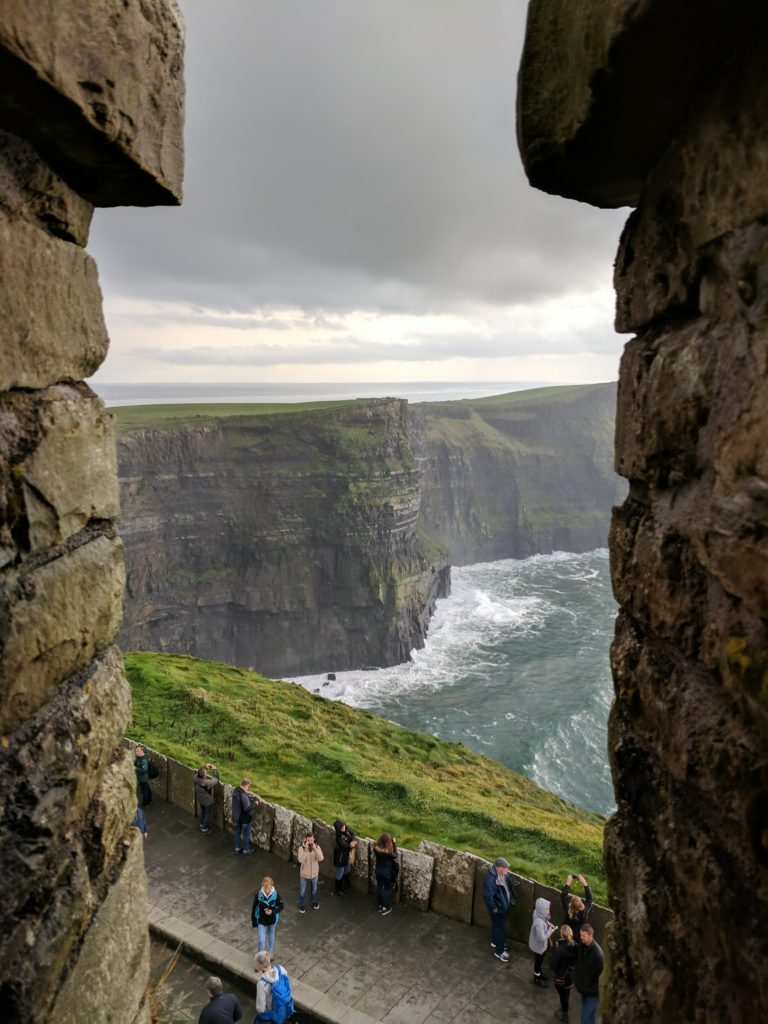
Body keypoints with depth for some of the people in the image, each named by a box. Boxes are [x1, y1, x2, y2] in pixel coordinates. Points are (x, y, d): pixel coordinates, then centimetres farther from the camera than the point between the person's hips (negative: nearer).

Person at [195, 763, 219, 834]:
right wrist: (214, 770, -14)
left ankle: (202, 825, 51)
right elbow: (215, 780, -24)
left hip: (200, 800, 7)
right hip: (207, 801, -6)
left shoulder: (196, 778, -23)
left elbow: (200, 773, 2)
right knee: (208, 814, 18)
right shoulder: (206, 783, -41)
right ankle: (204, 829, 34)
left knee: (202, 812, 30)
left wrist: (205, 767, -9)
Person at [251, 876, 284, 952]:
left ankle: (269, 954, 49)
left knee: (271, 937, 22)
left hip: (272, 920, 1)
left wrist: (273, 912, -25)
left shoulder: (276, 894, -23)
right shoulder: (258, 895, -24)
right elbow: (254, 908, -10)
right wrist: (254, 921, -4)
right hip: (261, 921, -1)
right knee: (261, 940, -1)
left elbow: (281, 906, -9)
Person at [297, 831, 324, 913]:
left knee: (314, 890, 25)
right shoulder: (301, 848, -21)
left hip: (314, 874, 2)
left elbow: (321, 859, -28)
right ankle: (301, 905, 42)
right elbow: (301, 860, -34)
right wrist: (305, 849, -42)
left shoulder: (317, 847, -15)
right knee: (302, 891, 17)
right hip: (304, 874, -2)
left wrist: (315, 849, -37)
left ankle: (314, 902, 51)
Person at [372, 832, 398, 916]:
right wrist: (394, 843, -12)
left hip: (378, 870, 4)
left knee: (379, 887, 23)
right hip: (387, 871, -4)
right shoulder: (389, 851, -31)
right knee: (387, 889, 16)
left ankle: (380, 905, 38)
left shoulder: (376, 847, -19)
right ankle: (385, 907, 27)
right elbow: (395, 856, -10)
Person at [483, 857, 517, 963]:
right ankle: (499, 951, 27)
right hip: (498, 908, -8)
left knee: (497, 925, 28)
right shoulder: (491, 879, -37)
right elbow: (487, 896, -32)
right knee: (501, 928, 7)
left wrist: (512, 900, 10)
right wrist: (494, 908, -20)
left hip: (504, 906, 8)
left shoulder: (503, 875, -10)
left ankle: (495, 942, 50)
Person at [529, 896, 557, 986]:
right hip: (538, 946, -7)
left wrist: (549, 924, -9)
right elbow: (542, 938, -34)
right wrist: (551, 930, -25)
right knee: (538, 961, 19)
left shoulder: (541, 915, -15)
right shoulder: (539, 922, -43)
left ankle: (539, 972, 57)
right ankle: (537, 979, 44)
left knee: (540, 960, 31)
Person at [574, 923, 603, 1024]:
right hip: (583, 987, 7)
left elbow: (601, 974, -22)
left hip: (593, 990, -7)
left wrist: (592, 989, -16)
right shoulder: (580, 946, -8)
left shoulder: (597, 953, -30)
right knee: (589, 1014, 23)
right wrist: (577, 981, 10)